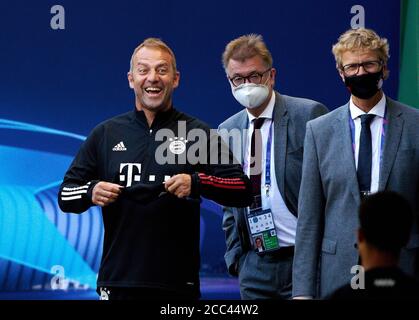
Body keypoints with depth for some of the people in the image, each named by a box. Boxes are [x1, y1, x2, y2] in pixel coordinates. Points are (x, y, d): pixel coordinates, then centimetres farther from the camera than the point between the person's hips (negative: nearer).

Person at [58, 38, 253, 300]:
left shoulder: (196, 133, 4)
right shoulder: (106, 134, 10)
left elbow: (244, 190, -2)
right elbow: (66, 196, 11)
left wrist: (197, 182, -18)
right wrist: (91, 192, -10)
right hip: (118, 281, 2)